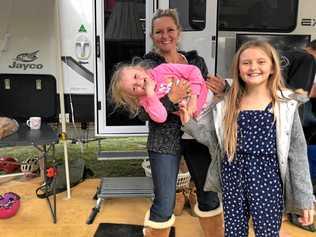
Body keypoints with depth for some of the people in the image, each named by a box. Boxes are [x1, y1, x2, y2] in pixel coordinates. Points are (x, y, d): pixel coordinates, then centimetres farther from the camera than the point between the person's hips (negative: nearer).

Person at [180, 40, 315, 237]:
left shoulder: (285, 105, -4)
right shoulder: (227, 104, 4)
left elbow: (297, 154, -3)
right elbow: (213, 139, 8)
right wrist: (189, 123, -2)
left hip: (267, 179, -3)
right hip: (232, 178, 3)